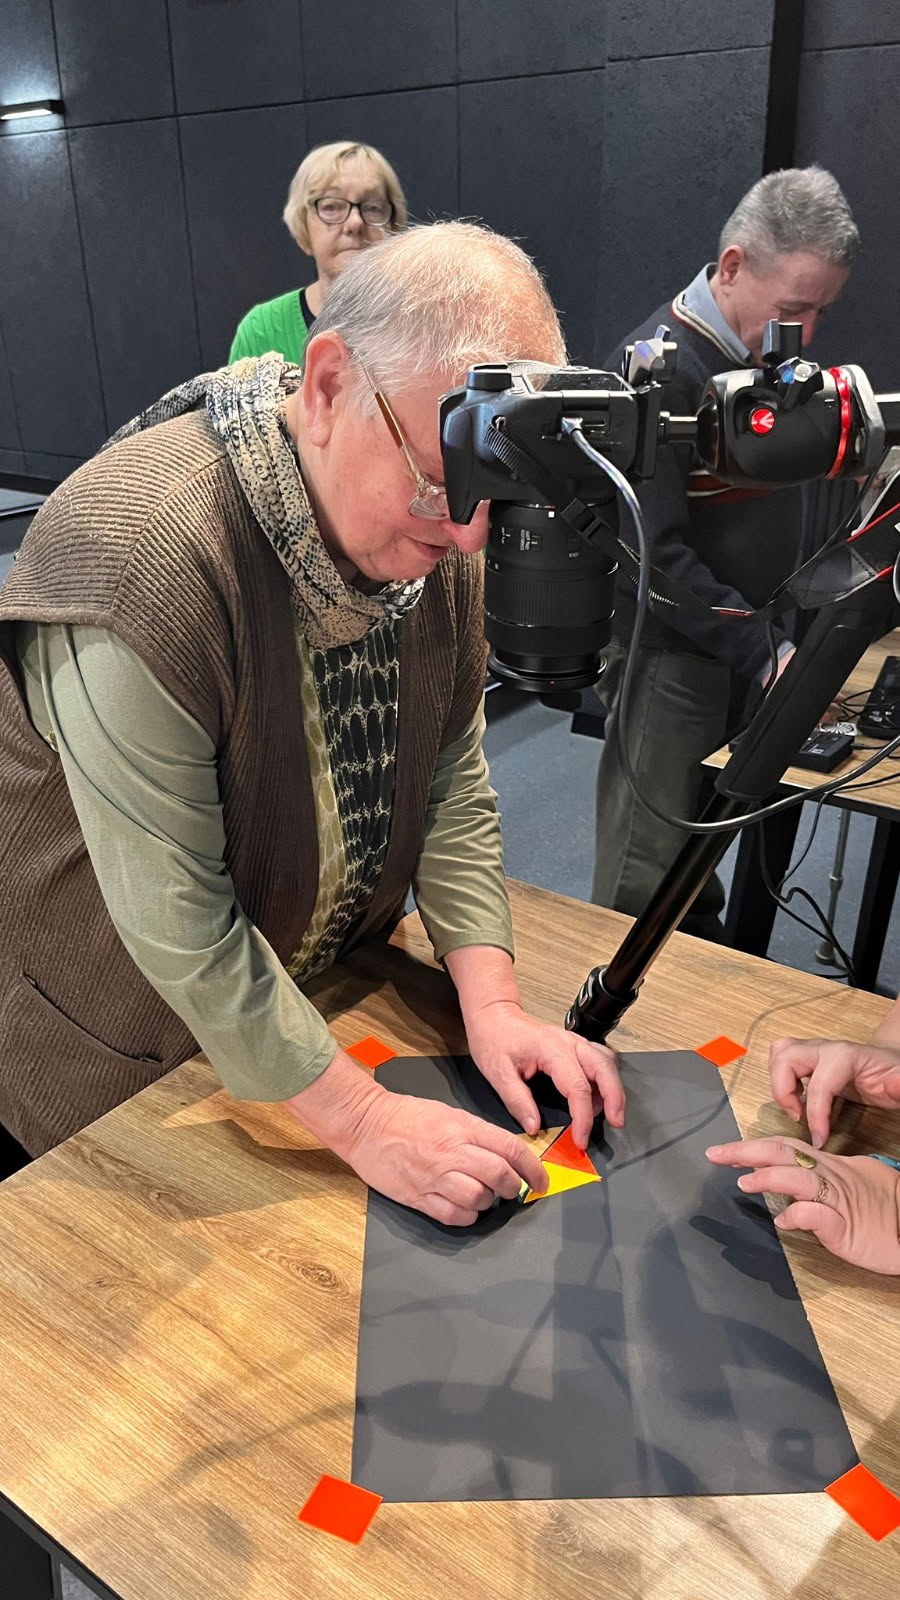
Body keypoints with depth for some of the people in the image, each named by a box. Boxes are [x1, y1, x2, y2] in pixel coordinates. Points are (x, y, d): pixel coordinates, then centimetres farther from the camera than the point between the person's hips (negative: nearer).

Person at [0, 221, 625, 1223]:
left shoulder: (436, 526, -11)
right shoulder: (140, 551, -34)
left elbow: (452, 773, -6)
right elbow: (176, 919, -31)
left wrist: (490, 1001, -15)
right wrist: (362, 1119, -27)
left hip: (334, 983, 6)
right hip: (123, 1048, -5)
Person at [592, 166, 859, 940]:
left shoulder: (771, 353, 8)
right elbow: (654, 553, -22)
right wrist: (763, 652, -22)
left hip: (748, 642, 8)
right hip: (672, 652, -8)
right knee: (647, 870, 0)